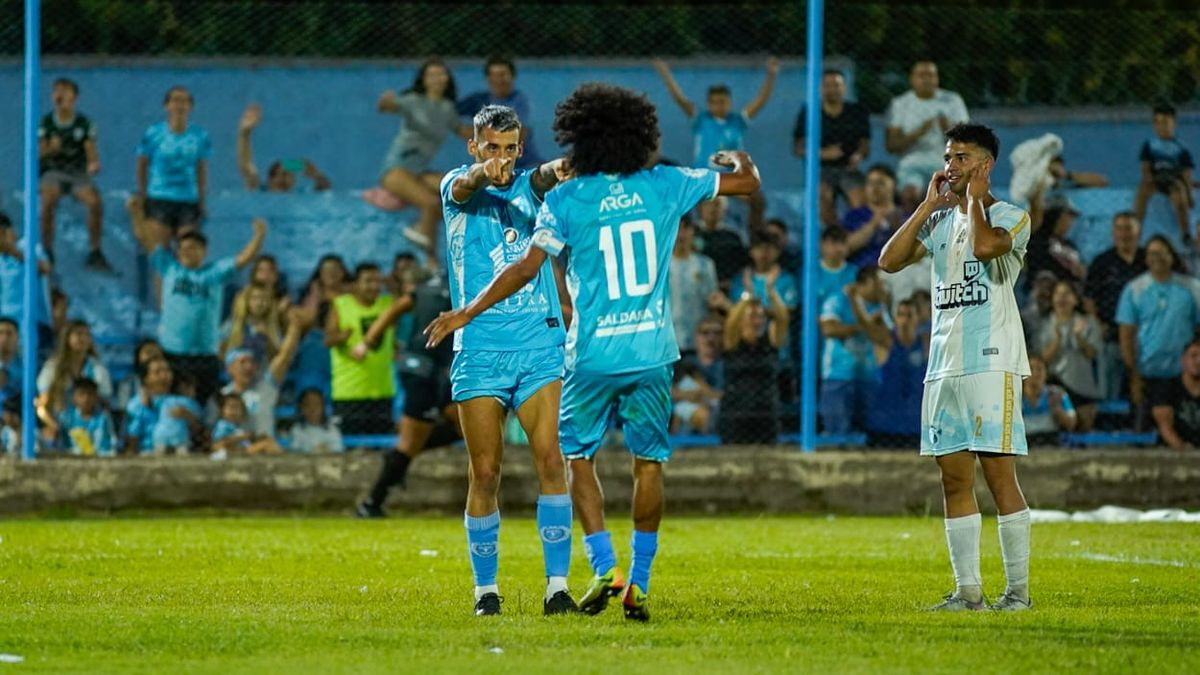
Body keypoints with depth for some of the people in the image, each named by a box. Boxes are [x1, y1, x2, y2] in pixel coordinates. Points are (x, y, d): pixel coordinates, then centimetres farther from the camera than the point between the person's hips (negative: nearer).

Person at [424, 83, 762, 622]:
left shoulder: (565, 199, -6)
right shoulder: (664, 186, 2)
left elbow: (526, 268, -10)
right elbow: (748, 182, 13)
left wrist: (467, 313, -3)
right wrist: (738, 160, 37)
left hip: (594, 355, -2)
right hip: (653, 352, 2)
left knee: (578, 456, 12)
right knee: (649, 462, 10)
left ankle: (605, 569, -3)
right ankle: (638, 584, 9)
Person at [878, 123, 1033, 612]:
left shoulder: (1010, 217, -1)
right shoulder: (940, 221, 18)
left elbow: (985, 245, -22)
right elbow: (890, 260, 7)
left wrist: (974, 198, -5)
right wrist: (929, 204, 7)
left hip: (991, 364, -7)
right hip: (944, 365, 7)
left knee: (999, 474, -9)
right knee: (954, 478, 4)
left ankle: (1018, 589, -7)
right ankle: (968, 590, 7)